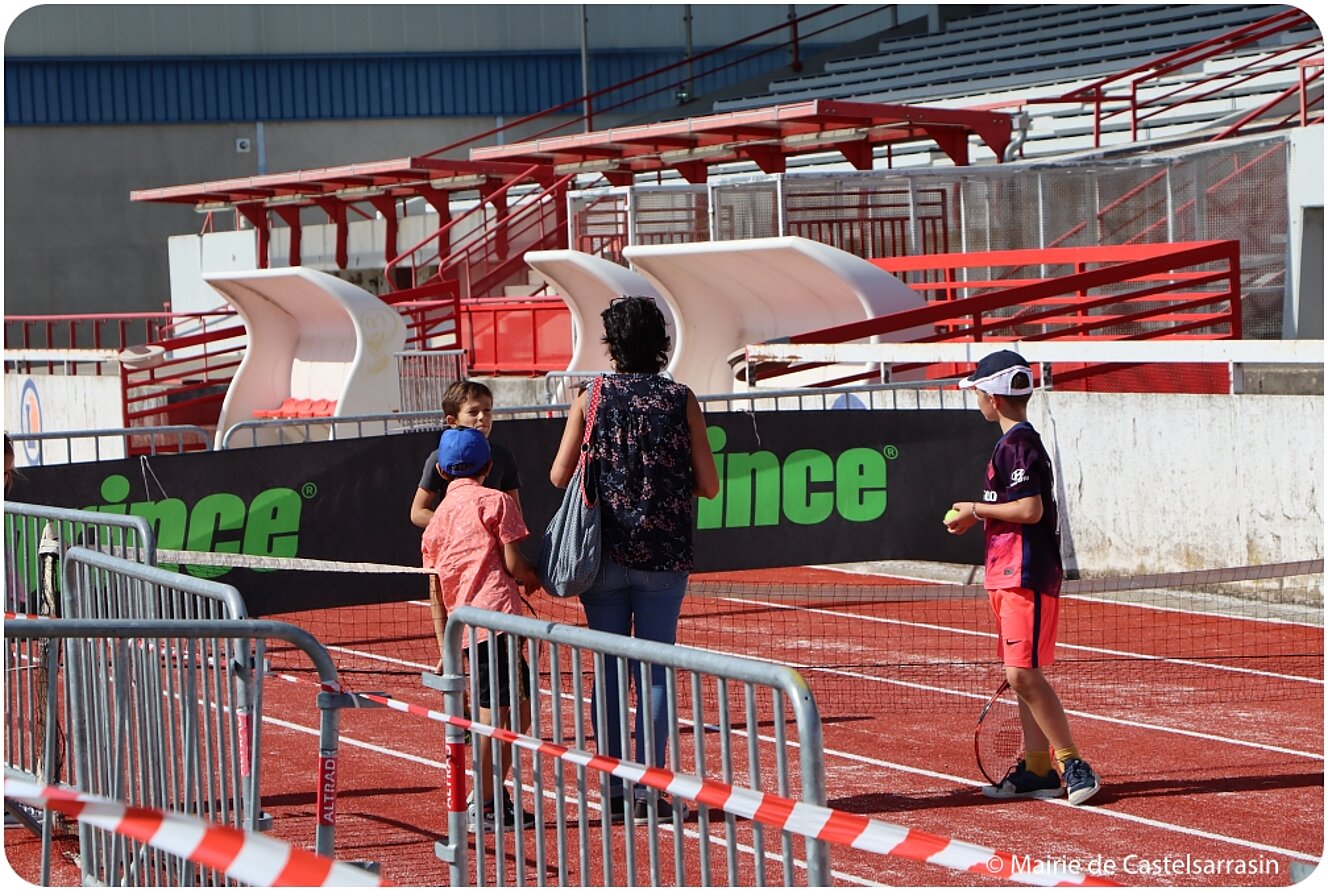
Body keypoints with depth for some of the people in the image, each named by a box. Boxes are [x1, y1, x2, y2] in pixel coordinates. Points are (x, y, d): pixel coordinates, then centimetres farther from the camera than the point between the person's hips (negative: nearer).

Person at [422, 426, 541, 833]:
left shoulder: (437, 518, 19)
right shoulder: (495, 501, 2)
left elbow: (436, 592, 17)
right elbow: (514, 563, -6)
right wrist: (534, 580, 15)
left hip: (464, 626, 7)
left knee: (520, 707, 17)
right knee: (496, 710, -5)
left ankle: (492, 796, 20)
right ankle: (485, 804, -7)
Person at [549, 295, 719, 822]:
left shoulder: (591, 398, -2)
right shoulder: (681, 401, -3)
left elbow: (559, 475, -1)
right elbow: (709, 484, -2)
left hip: (603, 556, 1)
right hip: (664, 558, -1)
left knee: (609, 670, 7)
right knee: (656, 670, 4)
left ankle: (613, 790, 7)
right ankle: (651, 788, 1)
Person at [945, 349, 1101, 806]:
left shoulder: (1018, 445, -15)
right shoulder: (1012, 442, 16)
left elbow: (1031, 509, -23)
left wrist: (977, 509, -12)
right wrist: (978, 518, 14)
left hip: (1027, 579, -11)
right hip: (1011, 578, 11)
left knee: (1023, 674, -13)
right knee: (1023, 675, 11)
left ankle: (1073, 764, -10)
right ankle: (1037, 769, 14)